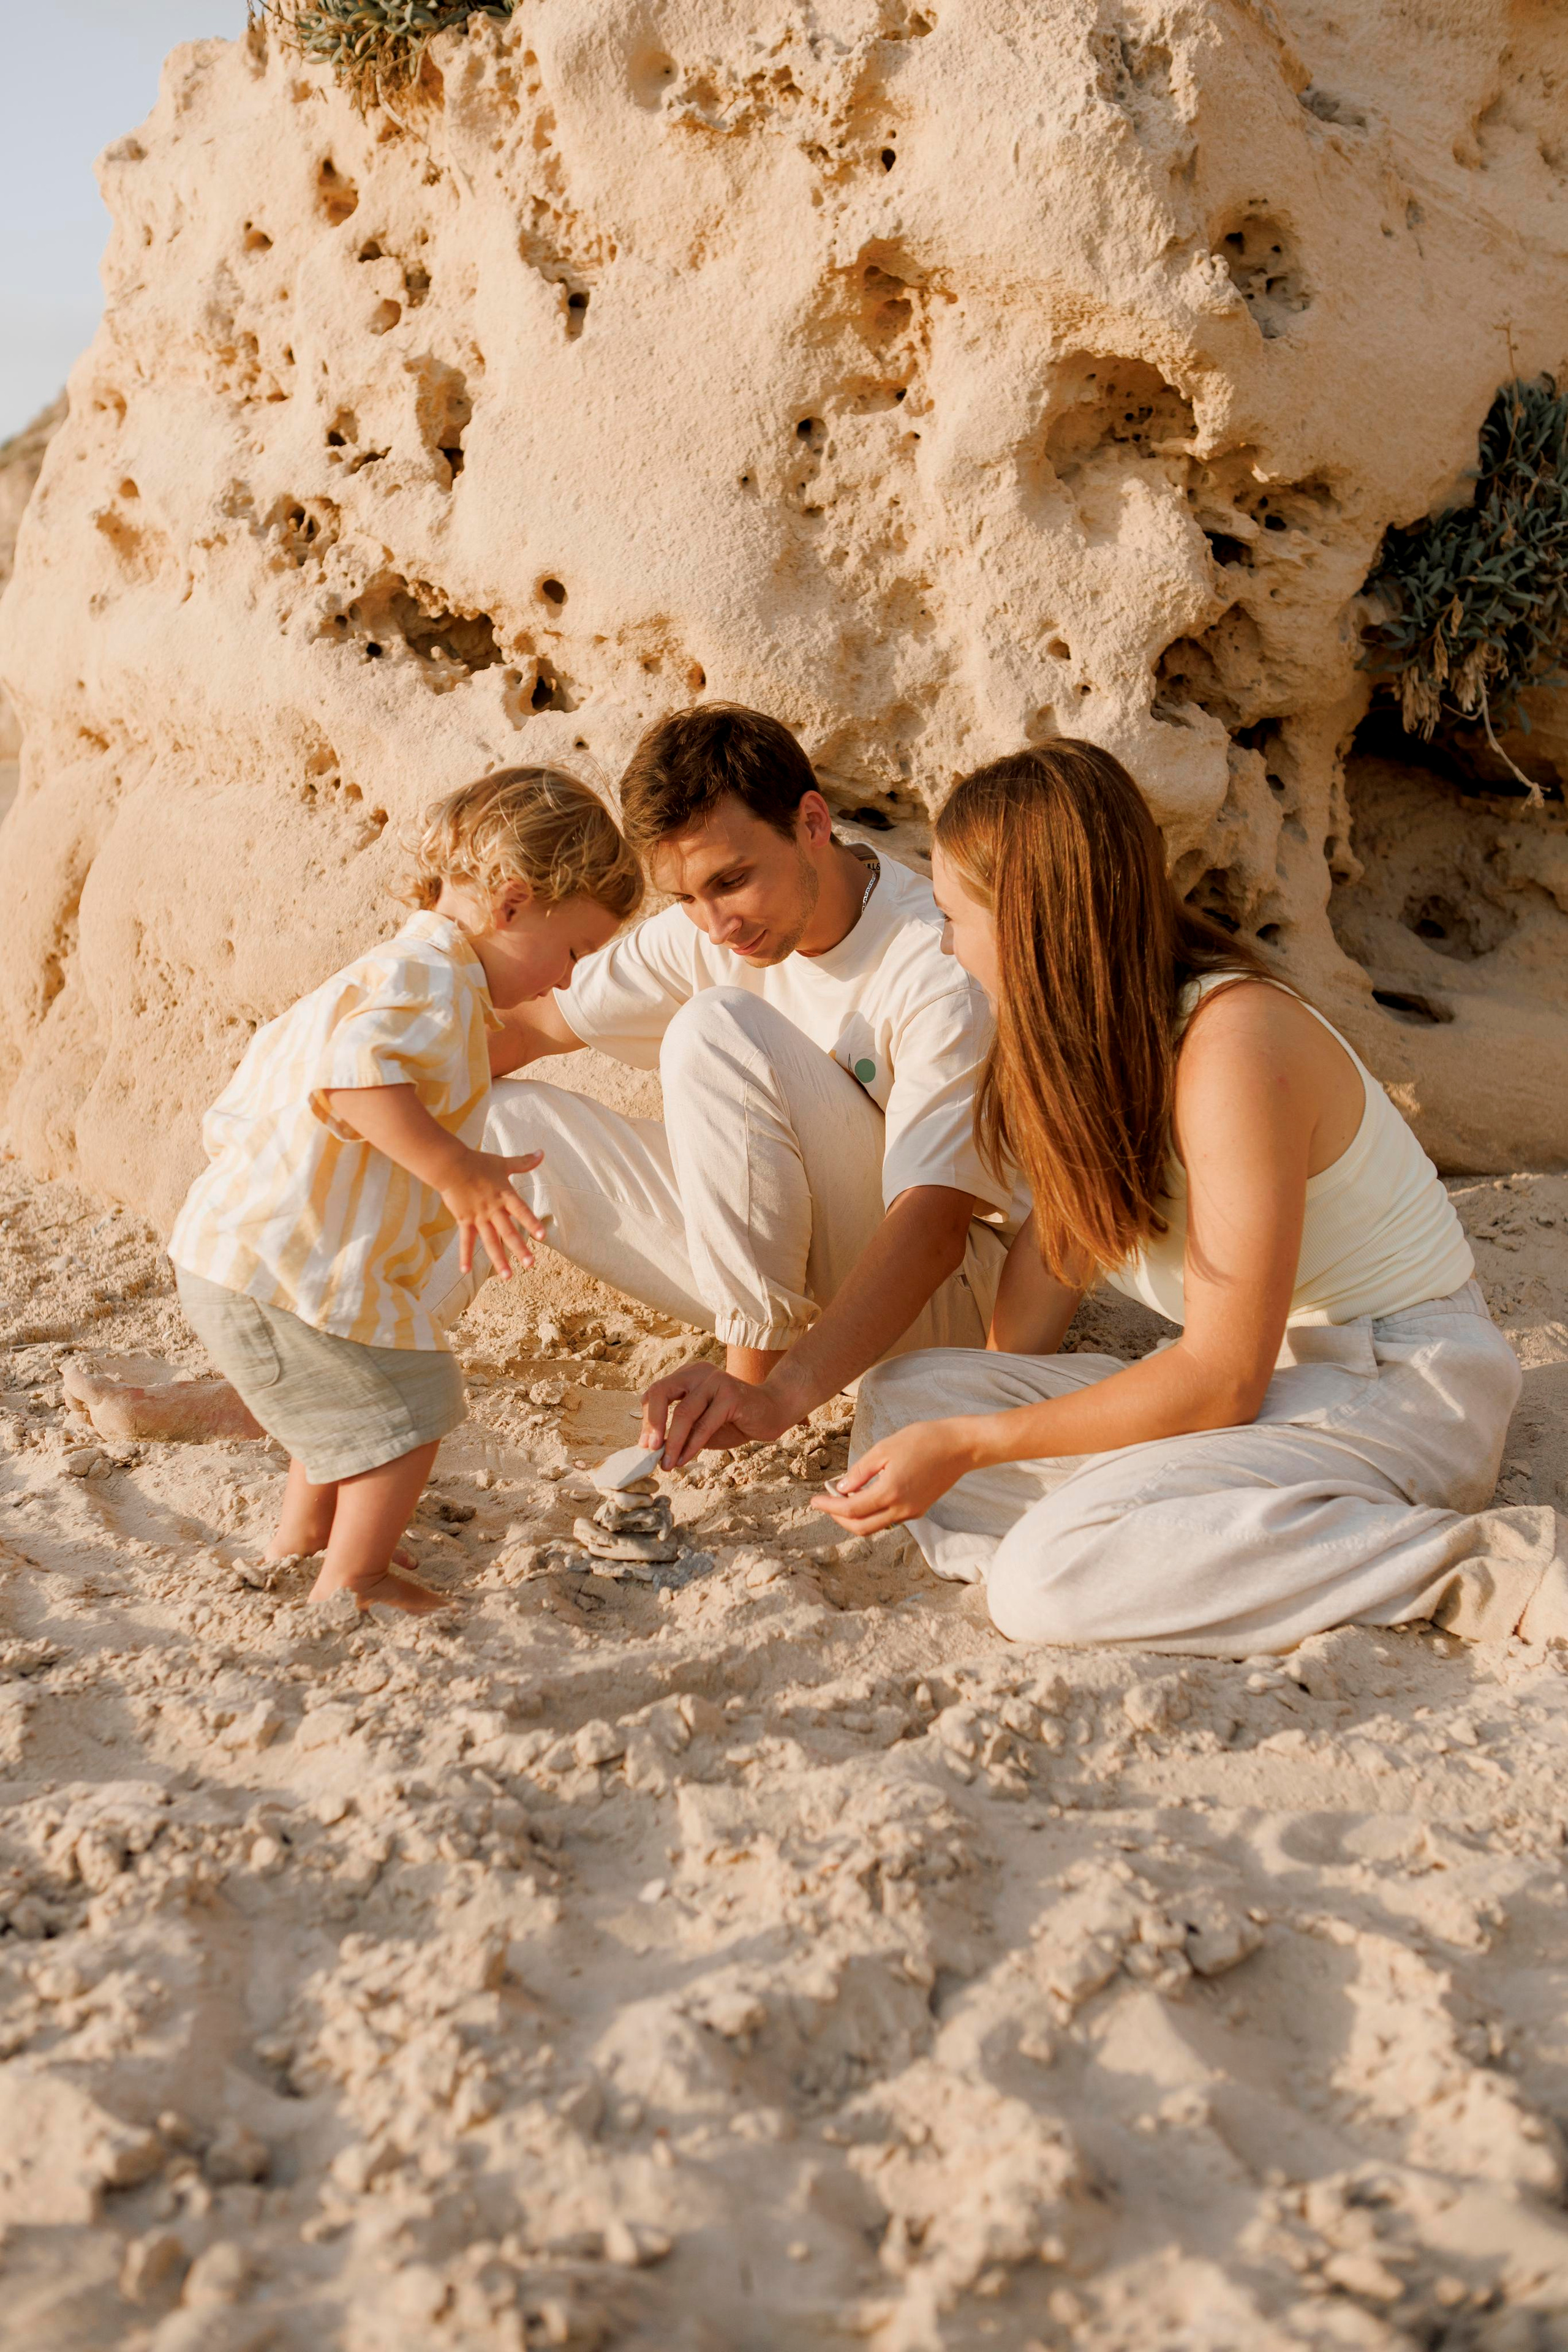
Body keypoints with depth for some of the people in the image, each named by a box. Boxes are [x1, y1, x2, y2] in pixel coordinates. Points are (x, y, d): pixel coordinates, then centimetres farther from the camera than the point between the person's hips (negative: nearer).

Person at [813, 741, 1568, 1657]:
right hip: (1268, 1379, 9)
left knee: (1051, 1576, -30)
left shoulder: (1234, 1043, -24)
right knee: (904, 1393, -5)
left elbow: (1221, 1383, -25)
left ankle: (1485, 1566, -20)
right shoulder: (1094, 1033, 3)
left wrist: (968, 1446, -22)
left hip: (1400, 1389, -9)